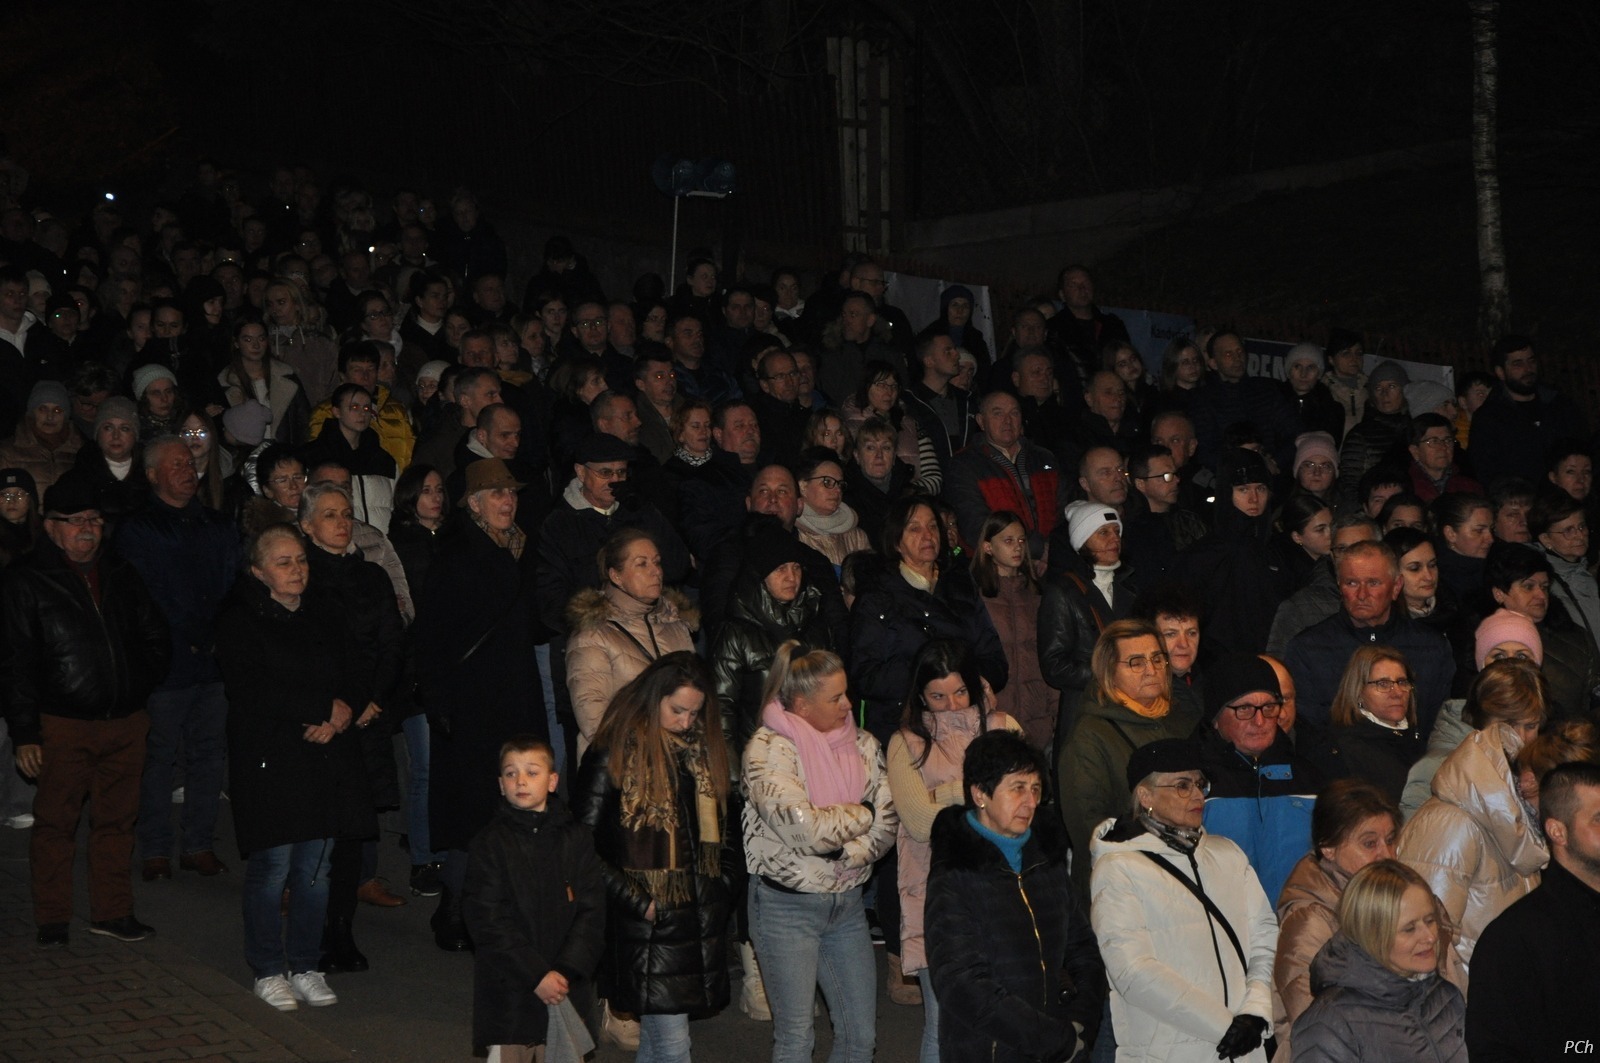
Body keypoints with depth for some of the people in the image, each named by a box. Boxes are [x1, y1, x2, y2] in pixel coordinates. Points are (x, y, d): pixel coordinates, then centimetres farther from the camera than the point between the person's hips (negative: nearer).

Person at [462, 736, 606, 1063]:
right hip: (508, 992, -2)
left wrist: (566, 971, -13)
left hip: (568, 986, 2)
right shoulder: (490, 843, -3)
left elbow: (592, 913, 0)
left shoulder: (576, 838, 4)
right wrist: (536, 976, -15)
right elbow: (489, 922, -8)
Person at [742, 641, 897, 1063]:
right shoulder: (768, 750, -13)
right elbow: (805, 829, -23)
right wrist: (862, 814, -9)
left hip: (847, 902, 6)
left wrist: (846, 854, -16)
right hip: (787, 905, -6)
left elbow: (887, 822, 0)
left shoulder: (863, 744, 5)